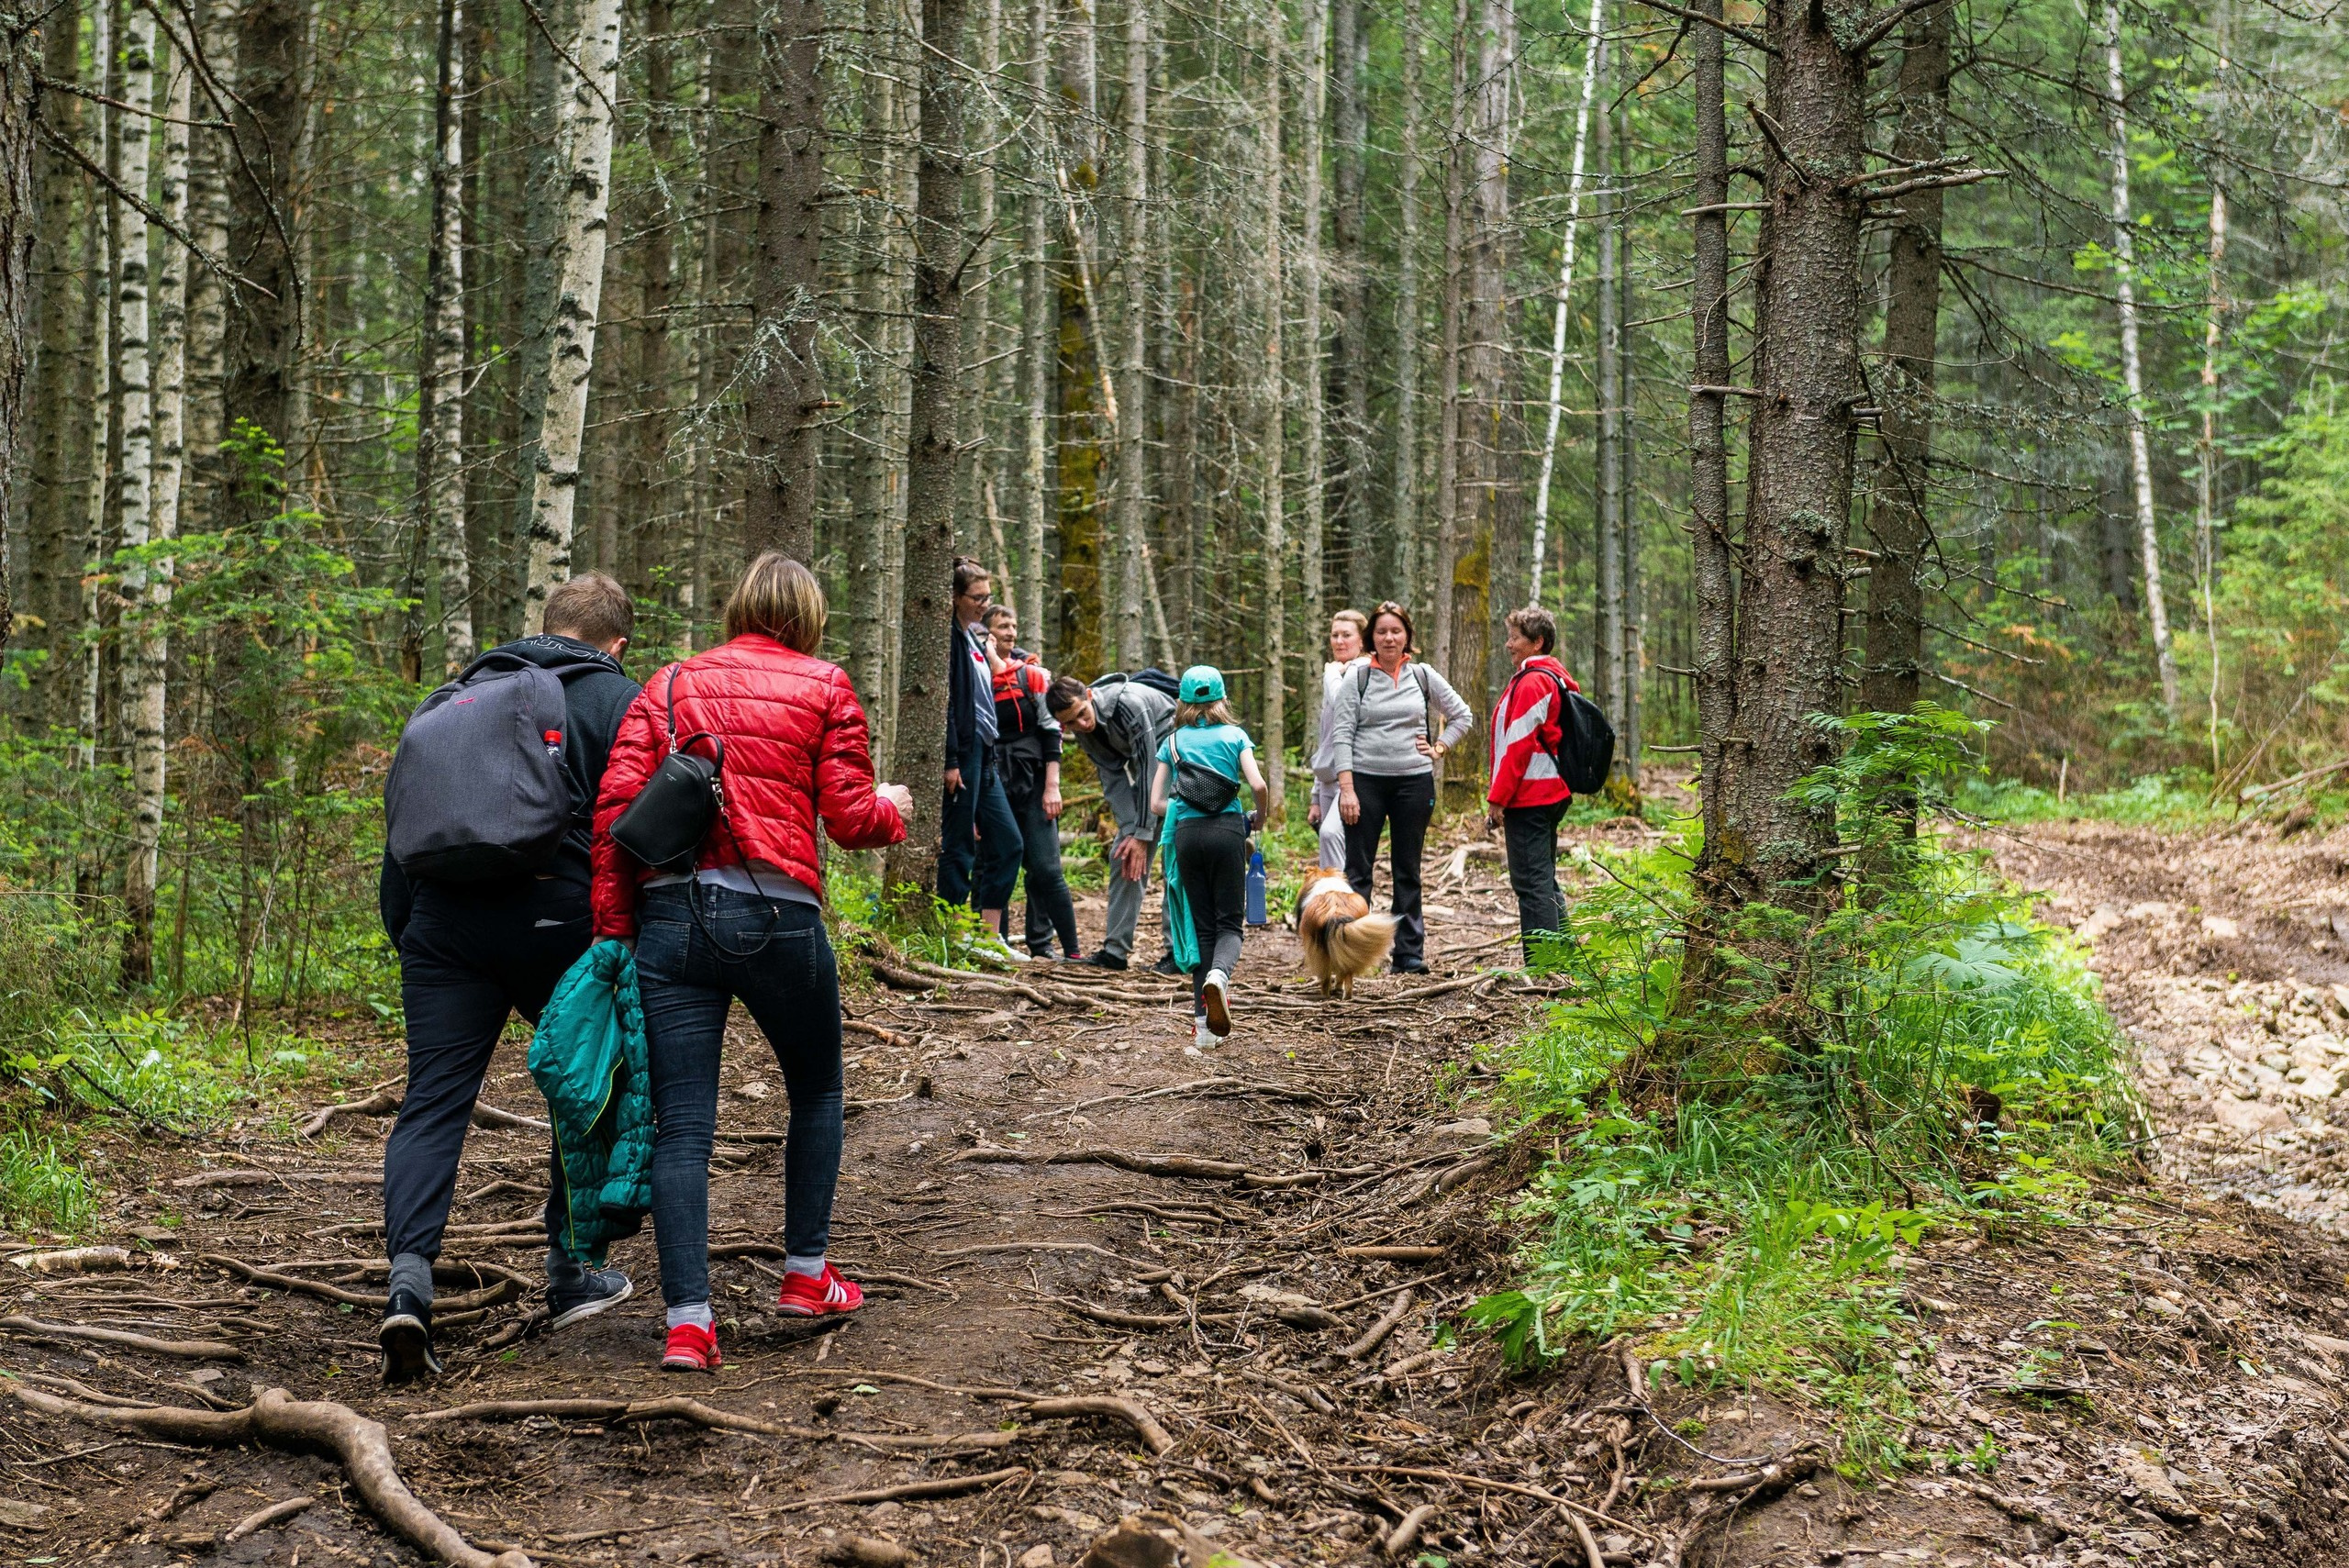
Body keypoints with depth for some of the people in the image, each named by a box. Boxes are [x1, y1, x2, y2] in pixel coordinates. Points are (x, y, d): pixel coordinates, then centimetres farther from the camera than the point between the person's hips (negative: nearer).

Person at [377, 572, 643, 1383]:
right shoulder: (619, 700, 5)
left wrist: (402, 934, 21)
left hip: (444, 924, 3)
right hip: (558, 927, -3)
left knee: (432, 1102, 1)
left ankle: (409, 1278, -17)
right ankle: (569, 1275, 23)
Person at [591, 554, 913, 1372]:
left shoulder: (671, 685, 13)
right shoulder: (823, 688, 6)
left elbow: (616, 804, 3)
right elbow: (849, 817, 1)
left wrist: (612, 929, 6)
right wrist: (892, 807, 25)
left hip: (671, 913, 2)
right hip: (777, 914, -2)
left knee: (680, 1125, 2)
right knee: (816, 1090, 22)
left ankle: (688, 1320, -5)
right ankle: (806, 1275, 27)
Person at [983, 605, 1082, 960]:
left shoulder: (1032, 674, 4)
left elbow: (1050, 731, 2)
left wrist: (1052, 786, -4)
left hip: (1033, 784, -1)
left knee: (1045, 869, -5)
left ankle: (1071, 948, -2)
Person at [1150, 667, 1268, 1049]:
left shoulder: (1172, 742, 12)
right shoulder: (1235, 735, 7)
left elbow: (1156, 804, 5)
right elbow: (1257, 784, -7)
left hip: (1186, 833, 2)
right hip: (1226, 831, -2)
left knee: (1201, 926, 8)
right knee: (1229, 922, 4)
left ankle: (1205, 1024, 4)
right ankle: (1219, 973, -31)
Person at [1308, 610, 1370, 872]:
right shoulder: (1335, 678, 24)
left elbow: (1344, 705, -23)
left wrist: (1332, 673, -3)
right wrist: (1316, 798, 24)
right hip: (1330, 780, 9)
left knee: (1331, 831, -30)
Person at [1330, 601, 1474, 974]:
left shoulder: (1423, 676, 6)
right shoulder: (1358, 677, 0)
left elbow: (1463, 716, 16)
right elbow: (1342, 733, -4)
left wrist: (1438, 749, 4)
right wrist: (1346, 788, -11)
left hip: (1414, 781, 2)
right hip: (1366, 779, -2)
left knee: (1408, 871, 8)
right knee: (1358, 870, -3)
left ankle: (1410, 953, 13)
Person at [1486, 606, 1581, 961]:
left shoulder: (1532, 682, -13)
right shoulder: (1556, 678, 17)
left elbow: (1518, 744, -18)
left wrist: (1497, 798, -15)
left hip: (1529, 796, -10)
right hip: (1552, 794, 10)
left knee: (1531, 881, -9)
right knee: (1544, 879, 16)